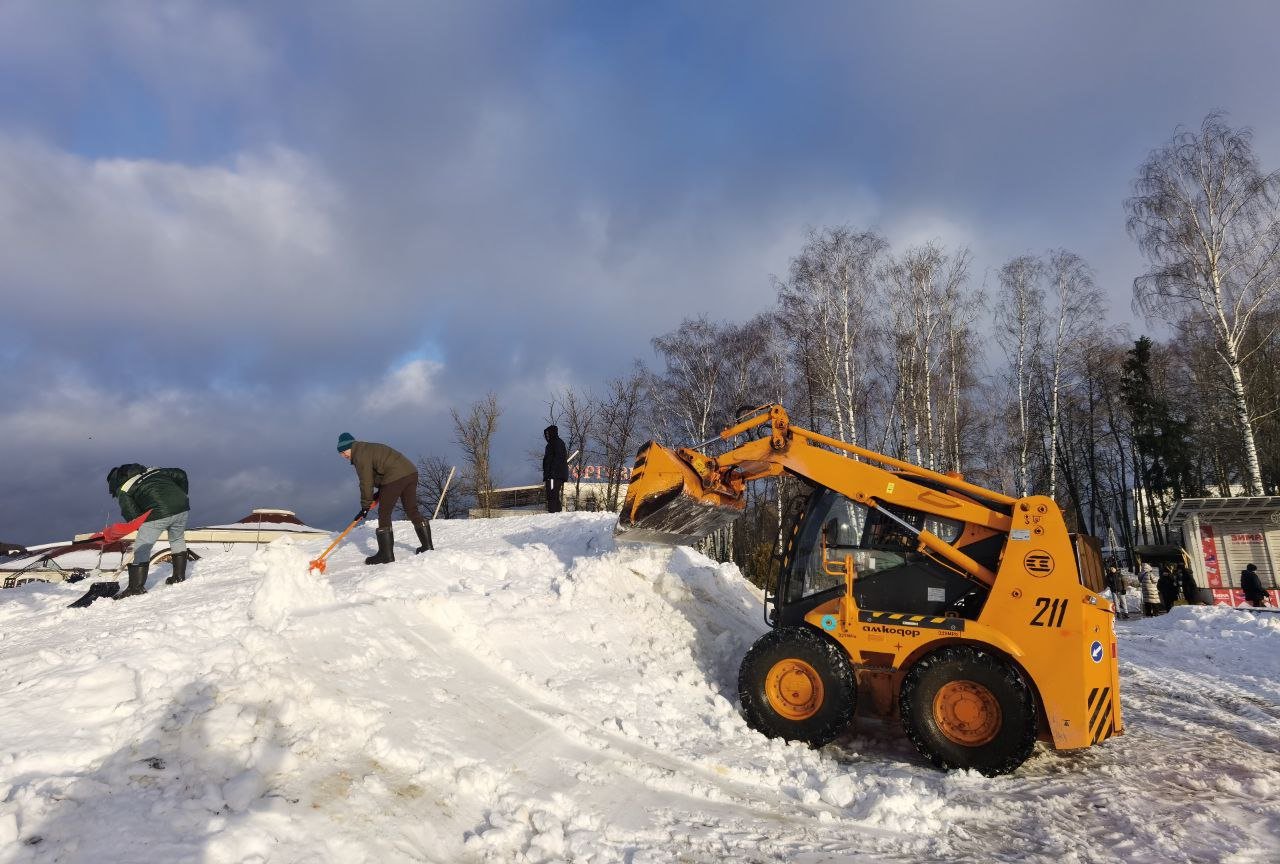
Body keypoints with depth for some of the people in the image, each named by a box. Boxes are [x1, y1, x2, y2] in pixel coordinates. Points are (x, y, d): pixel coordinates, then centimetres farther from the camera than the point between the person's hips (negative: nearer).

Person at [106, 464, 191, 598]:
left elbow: (132, 516, 6)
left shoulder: (122, 490, 16)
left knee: (140, 549, 9)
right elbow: (180, 474, 26)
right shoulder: (153, 471, 29)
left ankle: (136, 586, 11)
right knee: (177, 540, 29)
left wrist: (143, 529, 21)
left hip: (158, 514, -6)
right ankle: (179, 575, 35)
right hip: (182, 507, 6)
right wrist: (182, 496, 32)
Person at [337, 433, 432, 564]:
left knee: (384, 514, -2)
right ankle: (428, 545, 22)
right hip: (411, 473, 10)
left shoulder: (360, 455, -5)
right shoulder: (367, 449, 25)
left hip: (395, 478, -10)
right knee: (412, 511, 16)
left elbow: (366, 482, -7)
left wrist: (365, 507, -1)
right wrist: (379, 493, 21)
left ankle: (386, 554, -1)